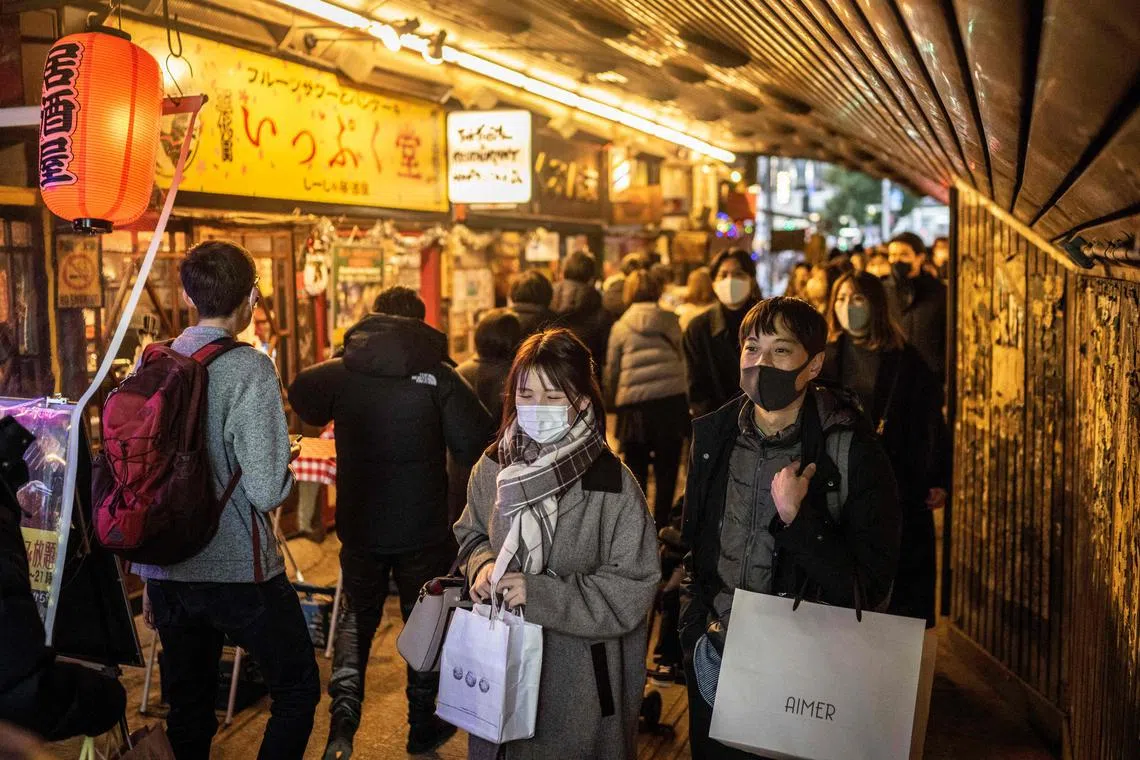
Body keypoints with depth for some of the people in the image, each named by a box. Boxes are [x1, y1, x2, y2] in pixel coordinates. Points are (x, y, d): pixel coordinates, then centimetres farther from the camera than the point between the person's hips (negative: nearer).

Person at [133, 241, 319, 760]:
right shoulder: (249, 369, -15)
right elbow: (266, 490, -21)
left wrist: (148, 578, 19)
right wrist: (286, 464, 3)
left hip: (168, 574, 6)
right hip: (239, 572, -6)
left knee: (187, 708, 17)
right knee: (298, 689, 11)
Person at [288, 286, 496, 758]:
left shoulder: (342, 371, -4)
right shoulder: (438, 375, -12)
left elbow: (301, 399, 15)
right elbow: (477, 444, -18)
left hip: (360, 524, 2)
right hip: (424, 527, -2)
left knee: (358, 616, 21)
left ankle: (344, 711, 2)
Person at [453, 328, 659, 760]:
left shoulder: (612, 485, -19)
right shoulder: (494, 467, -4)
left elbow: (633, 589, -17)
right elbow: (471, 535, 13)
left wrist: (538, 593, -23)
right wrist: (482, 566, -10)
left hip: (581, 676, -4)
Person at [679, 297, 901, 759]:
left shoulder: (851, 449, -15)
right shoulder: (714, 436, -1)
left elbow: (873, 582, -16)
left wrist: (797, 518, -26)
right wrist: (697, 628, 9)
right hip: (715, 659, 4)